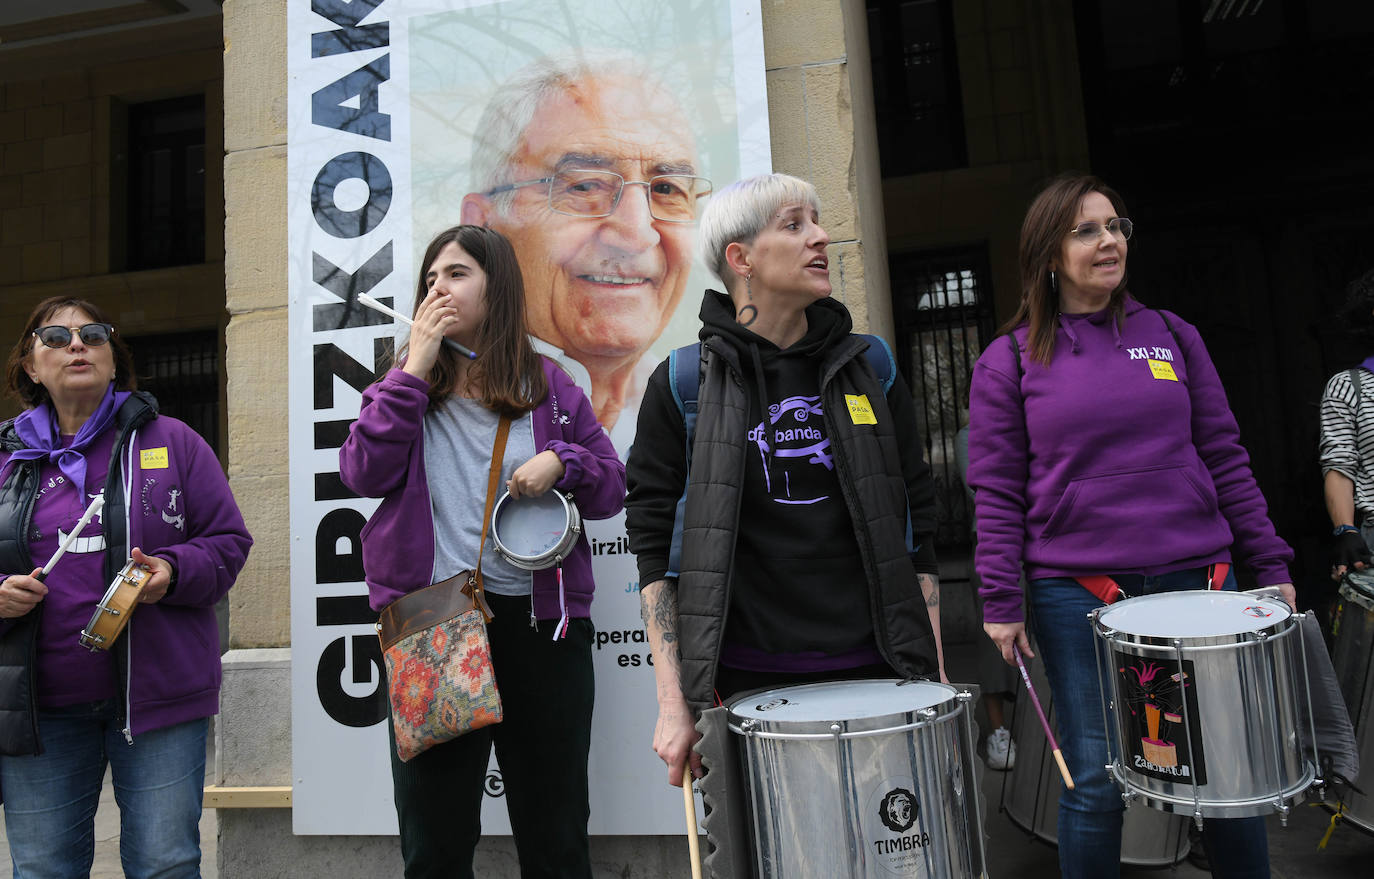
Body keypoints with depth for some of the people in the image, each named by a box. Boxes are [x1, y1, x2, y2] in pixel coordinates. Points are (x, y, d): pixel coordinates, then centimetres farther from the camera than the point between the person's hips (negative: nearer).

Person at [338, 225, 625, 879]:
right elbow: (363, 473, -7)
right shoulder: (408, 384, 10)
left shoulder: (549, 386, 6)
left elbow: (613, 487, 7)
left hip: (538, 621, 0)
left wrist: (560, 463, -13)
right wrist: (414, 369, -8)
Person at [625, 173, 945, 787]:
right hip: (751, 677, -2)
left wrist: (934, 671, 6)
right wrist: (673, 702, -8)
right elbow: (654, 542, -4)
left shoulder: (870, 369, 5)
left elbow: (917, 524, 8)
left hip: (875, 667, 3)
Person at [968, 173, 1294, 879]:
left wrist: (1269, 562, 8)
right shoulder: (1009, 361, 1)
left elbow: (1224, 457, 11)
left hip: (1194, 578, 3)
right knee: (1095, 781, 5)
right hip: (1075, 592, -3)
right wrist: (1000, 601, -7)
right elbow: (997, 491, -3)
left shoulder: (1172, 336, 10)